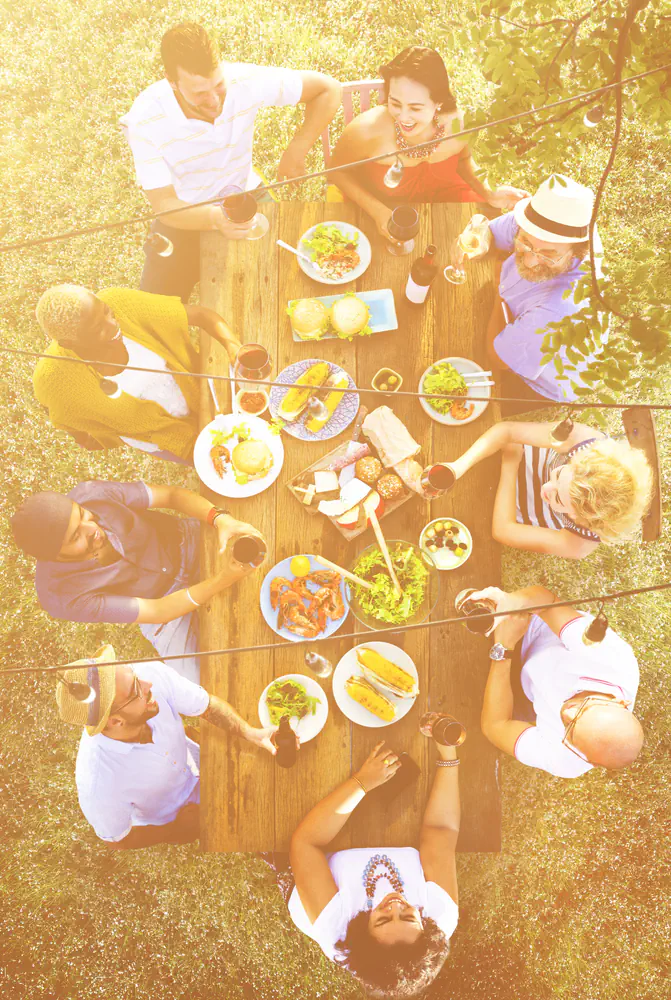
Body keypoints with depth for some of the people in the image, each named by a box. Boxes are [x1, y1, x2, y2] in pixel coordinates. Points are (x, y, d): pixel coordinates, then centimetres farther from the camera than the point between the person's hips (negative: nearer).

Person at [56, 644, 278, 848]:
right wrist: (178, 831, -16)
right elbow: (118, 841, -19)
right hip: (166, 823, -4)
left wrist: (250, 732, -32)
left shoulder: (151, 673, -36)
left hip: (198, 764, 4)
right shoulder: (97, 787, -42)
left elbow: (209, 705, -18)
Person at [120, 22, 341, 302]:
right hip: (185, 216, -2)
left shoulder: (245, 82, -23)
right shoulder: (146, 120, -28)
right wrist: (216, 219, -45)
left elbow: (328, 90, -12)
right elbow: (164, 205, -25)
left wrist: (296, 151, -21)